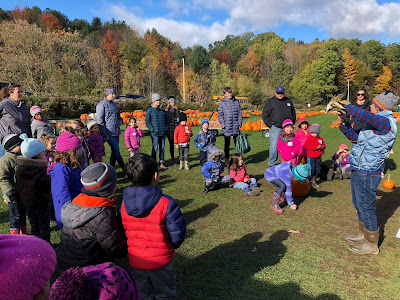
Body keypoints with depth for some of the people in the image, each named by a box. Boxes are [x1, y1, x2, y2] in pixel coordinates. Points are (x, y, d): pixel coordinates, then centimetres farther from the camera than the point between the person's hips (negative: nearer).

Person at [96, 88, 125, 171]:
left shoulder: (114, 104, 15)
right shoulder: (101, 105, -7)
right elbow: (100, 121, -10)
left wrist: (120, 120, 8)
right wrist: (105, 135, -14)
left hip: (116, 132, 7)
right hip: (109, 133, -7)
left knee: (115, 151, 10)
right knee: (116, 151, -6)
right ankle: (125, 169, 1)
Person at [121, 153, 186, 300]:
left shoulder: (124, 203, -9)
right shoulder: (166, 203, -24)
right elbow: (178, 233, -18)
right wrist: (171, 247, 3)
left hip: (135, 260, 4)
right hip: (160, 260, -4)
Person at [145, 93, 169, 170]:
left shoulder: (163, 110, 12)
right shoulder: (150, 110, -2)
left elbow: (166, 120, 22)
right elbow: (147, 121, -3)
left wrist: (166, 128, 9)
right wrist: (152, 129, -11)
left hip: (163, 132, 5)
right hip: (155, 133, -5)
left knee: (162, 148, 10)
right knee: (155, 148, -4)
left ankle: (161, 163, 19)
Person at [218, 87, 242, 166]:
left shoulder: (236, 101, 5)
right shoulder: (222, 103, 0)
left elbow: (239, 113, 7)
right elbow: (220, 115, 1)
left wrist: (239, 124, 1)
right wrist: (223, 125, -8)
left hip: (236, 127, 1)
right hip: (226, 128, -1)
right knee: (227, 144, 8)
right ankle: (227, 160, 18)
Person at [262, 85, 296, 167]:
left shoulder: (288, 101, 17)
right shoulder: (270, 101, 3)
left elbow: (293, 113, 26)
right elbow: (265, 115, 0)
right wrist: (270, 125, -7)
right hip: (275, 127, -4)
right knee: (274, 146, -7)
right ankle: (272, 163, 3)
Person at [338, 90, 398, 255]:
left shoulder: (385, 123, -19)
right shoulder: (377, 123, 13)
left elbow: (364, 116, -37)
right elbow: (356, 138, 18)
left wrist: (346, 107, -20)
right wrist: (344, 123, 9)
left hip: (367, 173, -10)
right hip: (359, 171, 10)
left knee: (366, 206, 1)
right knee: (359, 204, 22)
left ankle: (371, 244, 17)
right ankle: (363, 234, 40)